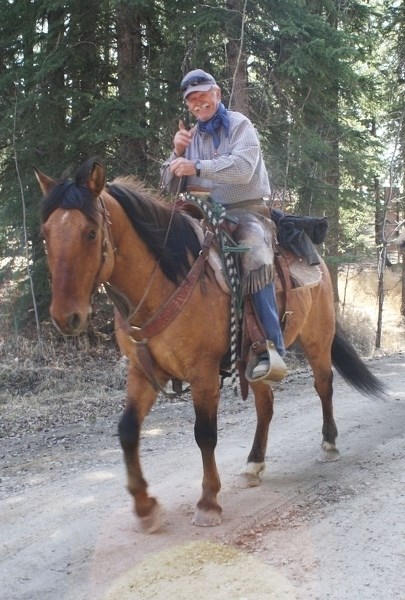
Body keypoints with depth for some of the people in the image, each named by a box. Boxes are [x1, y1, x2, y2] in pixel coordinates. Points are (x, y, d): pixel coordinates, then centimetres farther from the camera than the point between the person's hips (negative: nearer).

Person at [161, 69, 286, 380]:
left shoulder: (239, 124, 0)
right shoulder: (191, 136, 16)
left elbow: (242, 168, -19)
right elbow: (171, 188, 13)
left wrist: (196, 167, -26)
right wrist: (177, 154, -5)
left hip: (246, 209, -6)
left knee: (254, 255, -33)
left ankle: (273, 349, -34)